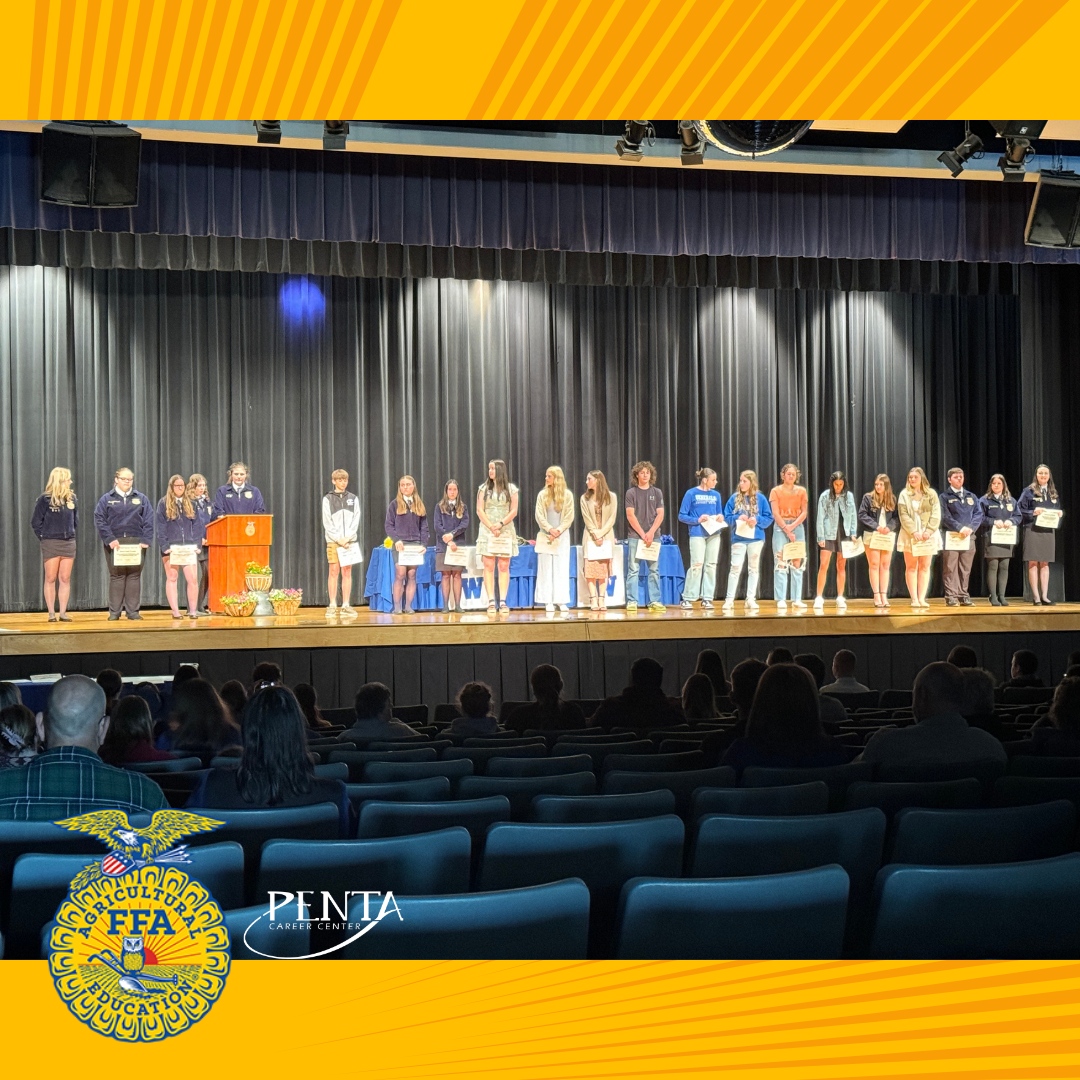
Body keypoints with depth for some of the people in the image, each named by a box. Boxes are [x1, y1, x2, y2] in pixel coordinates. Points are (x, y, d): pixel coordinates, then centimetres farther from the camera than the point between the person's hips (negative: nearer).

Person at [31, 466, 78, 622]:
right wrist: (44, 538, -2)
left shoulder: (72, 499, 5)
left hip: (69, 543, 4)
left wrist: (71, 533, 9)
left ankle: (63, 612, 8)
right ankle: (52, 613, 4)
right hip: (51, 543, -4)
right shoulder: (45, 500, -7)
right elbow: (35, 522, -2)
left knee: (65, 579, 4)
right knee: (51, 579, 1)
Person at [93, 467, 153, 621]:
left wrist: (146, 540, -6)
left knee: (134, 576, 2)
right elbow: (99, 520, -2)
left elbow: (149, 521, 5)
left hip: (135, 543, 1)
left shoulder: (141, 499, 10)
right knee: (116, 576, 1)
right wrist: (109, 539, -12)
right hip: (115, 543, -1)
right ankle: (114, 612, 5)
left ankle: (133, 611, 6)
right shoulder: (107, 499, 5)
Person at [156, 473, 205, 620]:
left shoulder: (190, 504, 13)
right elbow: (160, 527, -1)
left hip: (189, 547, 2)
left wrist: (198, 544, -1)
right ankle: (175, 611, 3)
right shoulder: (164, 504, 3)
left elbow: (197, 525, 10)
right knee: (172, 578, 1)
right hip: (171, 547, -2)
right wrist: (164, 546, -11)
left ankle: (193, 611, 1)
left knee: (193, 579, -5)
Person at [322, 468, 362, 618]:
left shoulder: (353, 498, 9)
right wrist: (338, 539, -10)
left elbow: (356, 520, 4)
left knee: (347, 572, 1)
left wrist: (347, 538, -9)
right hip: (333, 541, -2)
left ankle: (346, 605, 3)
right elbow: (327, 523, -1)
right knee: (333, 572, -4)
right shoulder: (328, 499, 4)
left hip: (350, 540, 2)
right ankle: (332, 605, -1)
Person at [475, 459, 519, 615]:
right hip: (487, 531, 0)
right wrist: (491, 527, -8)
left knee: (504, 567, -2)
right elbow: (480, 511, 3)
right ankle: (491, 602, -6)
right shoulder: (483, 488, 8)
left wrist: (500, 524, -12)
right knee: (489, 566, -5)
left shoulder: (511, 489, 7)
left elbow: (514, 511, 1)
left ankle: (503, 602, -2)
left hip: (505, 531, 0)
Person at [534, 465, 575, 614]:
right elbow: (539, 515, 0)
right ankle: (548, 602, -1)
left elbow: (569, 517, -1)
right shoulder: (542, 494, 5)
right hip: (546, 535, 0)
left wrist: (558, 531, -12)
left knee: (562, 568, -1)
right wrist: (550, 529, -12)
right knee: (546, 569, -2)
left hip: (562, 536, 0)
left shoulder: (567, 495, 2)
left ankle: (562, 601, 1)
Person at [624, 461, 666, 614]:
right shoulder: (631, 492, 2)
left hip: (653, 536, 3)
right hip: (635, 536, -3)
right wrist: (643, 534, -10)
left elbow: (660, 515, 4)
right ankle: (631, 602, -2)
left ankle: (654, 601, 7)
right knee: (633, 570, -4)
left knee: (654, 570, 3)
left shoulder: (657, 492, 9)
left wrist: (651, 533, -9)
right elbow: (630, 516, -4)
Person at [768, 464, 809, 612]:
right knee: (781, 563, -7)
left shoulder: (801, 491, 8)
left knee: (797, 564, 1)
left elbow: (804, 512, 2)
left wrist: (792, 526, -11)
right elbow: (776, 514, -6)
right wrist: (787, 530, -12)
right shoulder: (776, 491, 1)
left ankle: (797, 600, 2)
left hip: (797, 527, 3)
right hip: (780, 527, -3)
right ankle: (781, 600, -8)